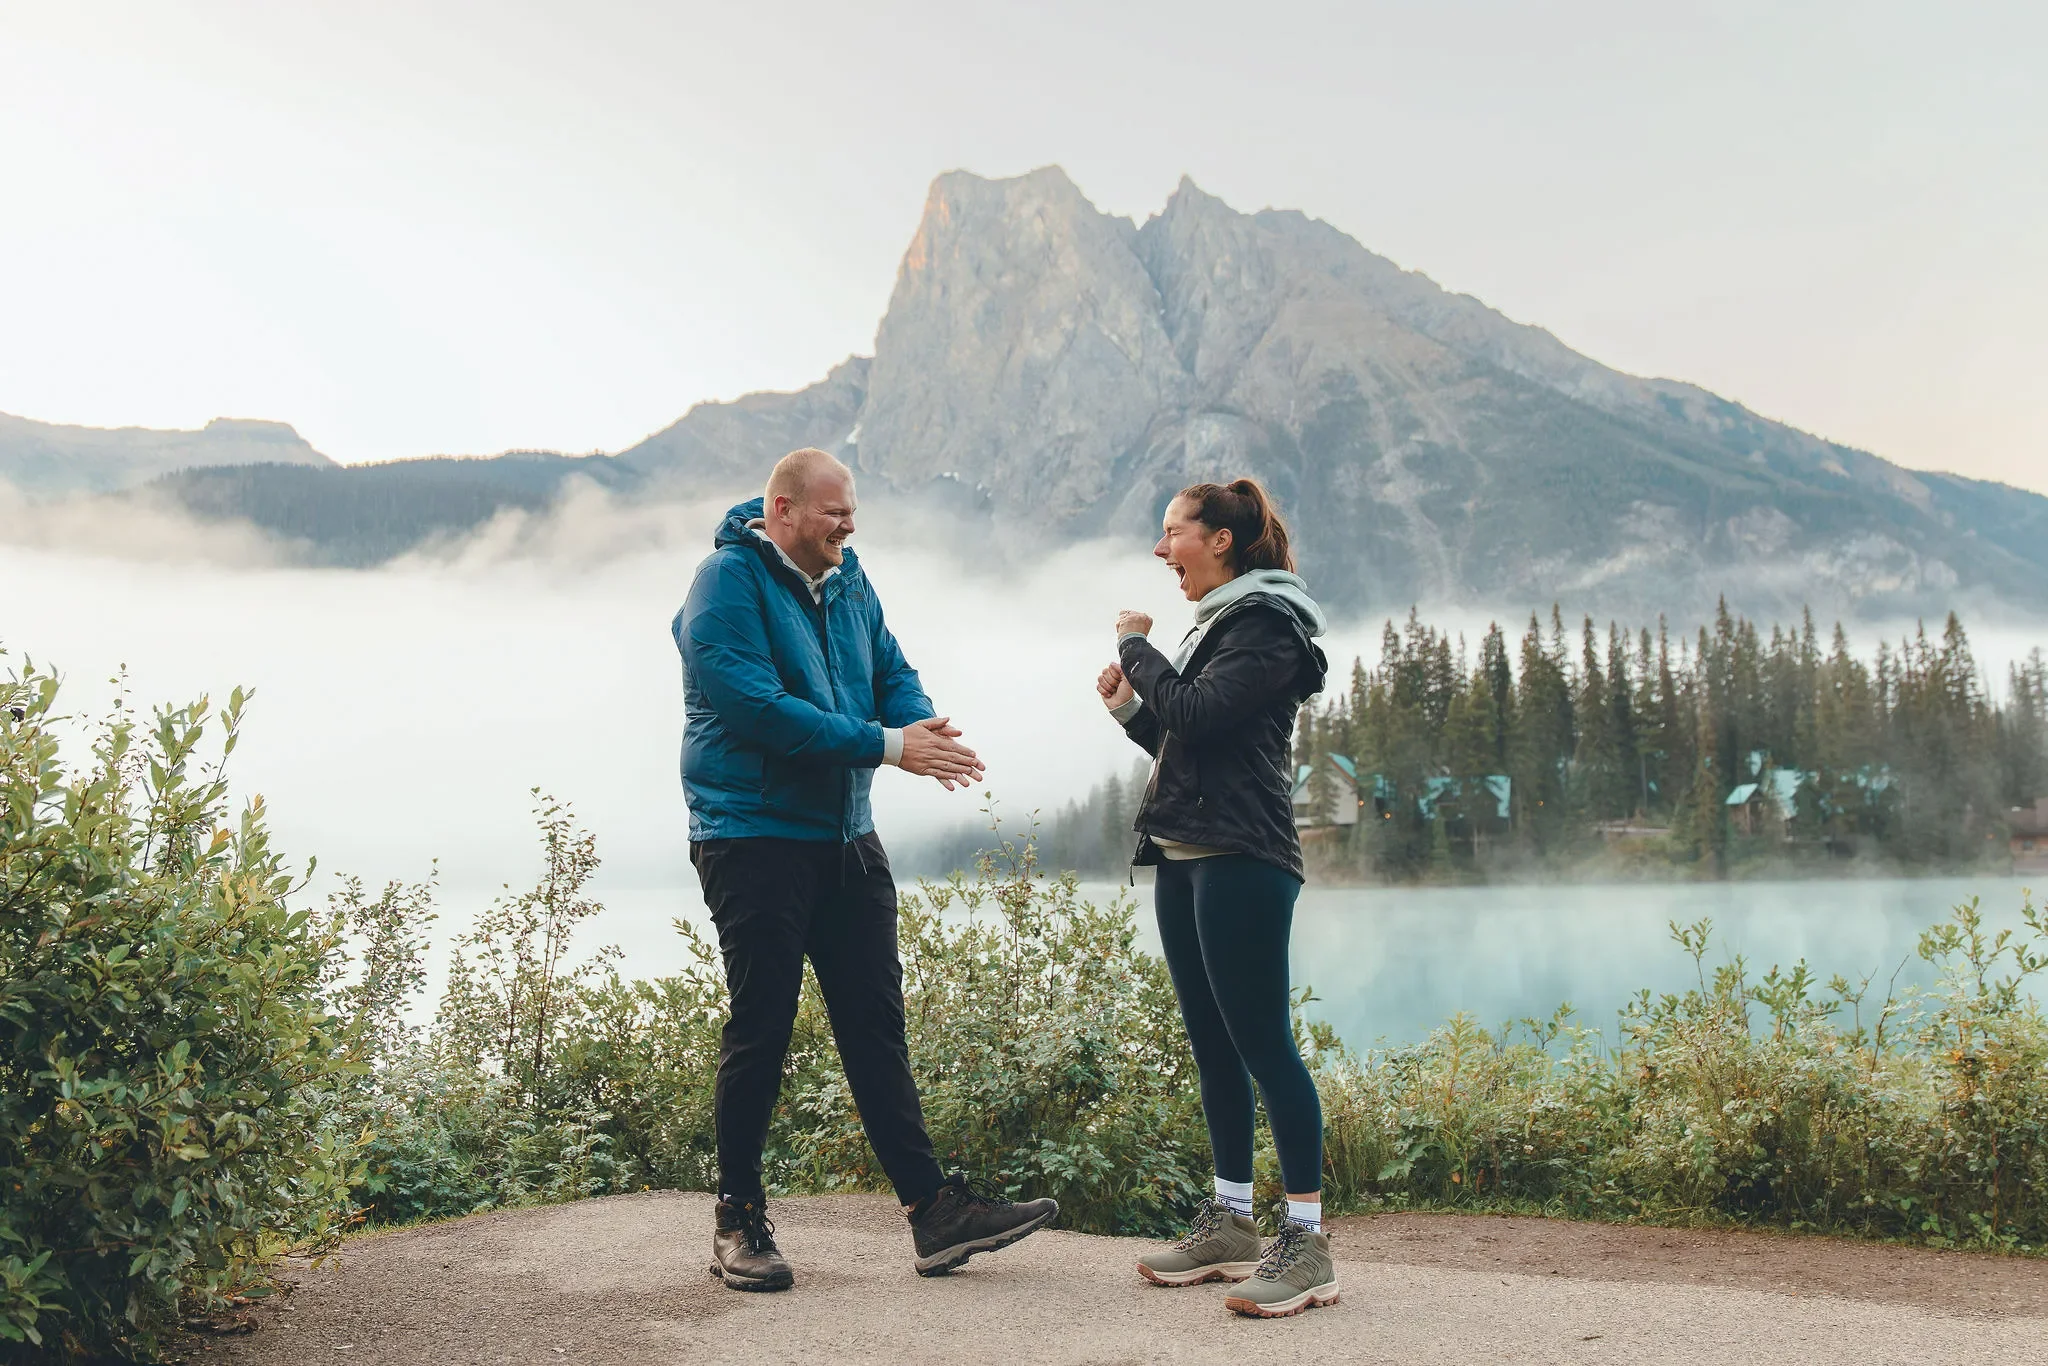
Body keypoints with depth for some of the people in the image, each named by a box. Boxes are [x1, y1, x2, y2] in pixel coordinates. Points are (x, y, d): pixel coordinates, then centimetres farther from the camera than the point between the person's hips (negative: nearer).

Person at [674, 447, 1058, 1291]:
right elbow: (758, 707, -22)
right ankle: (738, 1220, 15)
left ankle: (933, 1209, 11)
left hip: (845, 837, 7)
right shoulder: (728, 582, -12)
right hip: (754, 836, -7)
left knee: (876, 1024, 8)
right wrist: (886, 745, -23)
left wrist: (921, 724, -11)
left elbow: (893, 675, 14)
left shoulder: (847, 581, 12)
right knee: (760, 1030, 0)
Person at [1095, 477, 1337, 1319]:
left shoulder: (1269, 626, -8)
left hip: (1240, 862, -10)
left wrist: (1138, 649, -6)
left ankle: (1306, 1241, -5)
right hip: (1184, 859, 10)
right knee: (1212, 1044, 11)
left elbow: (1196, 712, -21)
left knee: (1261, 1042, -9)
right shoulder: (1217, 626, 19)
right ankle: (1230, 1223, 19)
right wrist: (1128, 709, 7)